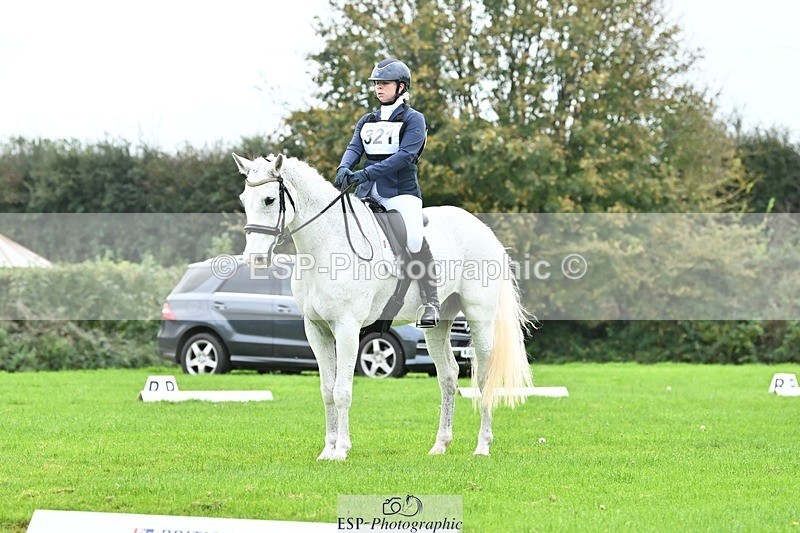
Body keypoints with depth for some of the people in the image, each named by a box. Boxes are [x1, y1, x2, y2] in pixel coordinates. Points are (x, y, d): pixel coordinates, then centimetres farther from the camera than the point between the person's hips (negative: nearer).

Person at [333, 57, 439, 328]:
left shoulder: (413, 119, 1)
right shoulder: (367, 121, 20)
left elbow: (405, 155, -12)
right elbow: (354, 148, 8)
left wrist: (368, 173, -22)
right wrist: (344, 168, -17)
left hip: (401, 192, -6)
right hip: (368, 194, 6)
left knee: (414, 239, -26)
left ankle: (430, 302, -18)